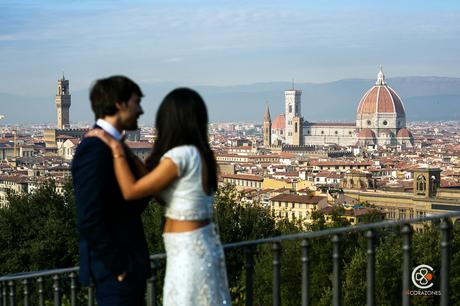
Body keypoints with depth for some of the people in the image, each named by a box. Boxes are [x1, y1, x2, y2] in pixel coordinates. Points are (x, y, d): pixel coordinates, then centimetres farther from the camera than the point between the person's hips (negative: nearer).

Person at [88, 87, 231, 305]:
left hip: (188, 253, -9)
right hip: (205, 247, 9)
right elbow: (161, 193, 12)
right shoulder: (200, 154, 8)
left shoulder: (180, 156, -18)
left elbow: (131, 191, -16)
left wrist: (116, 149, -6)